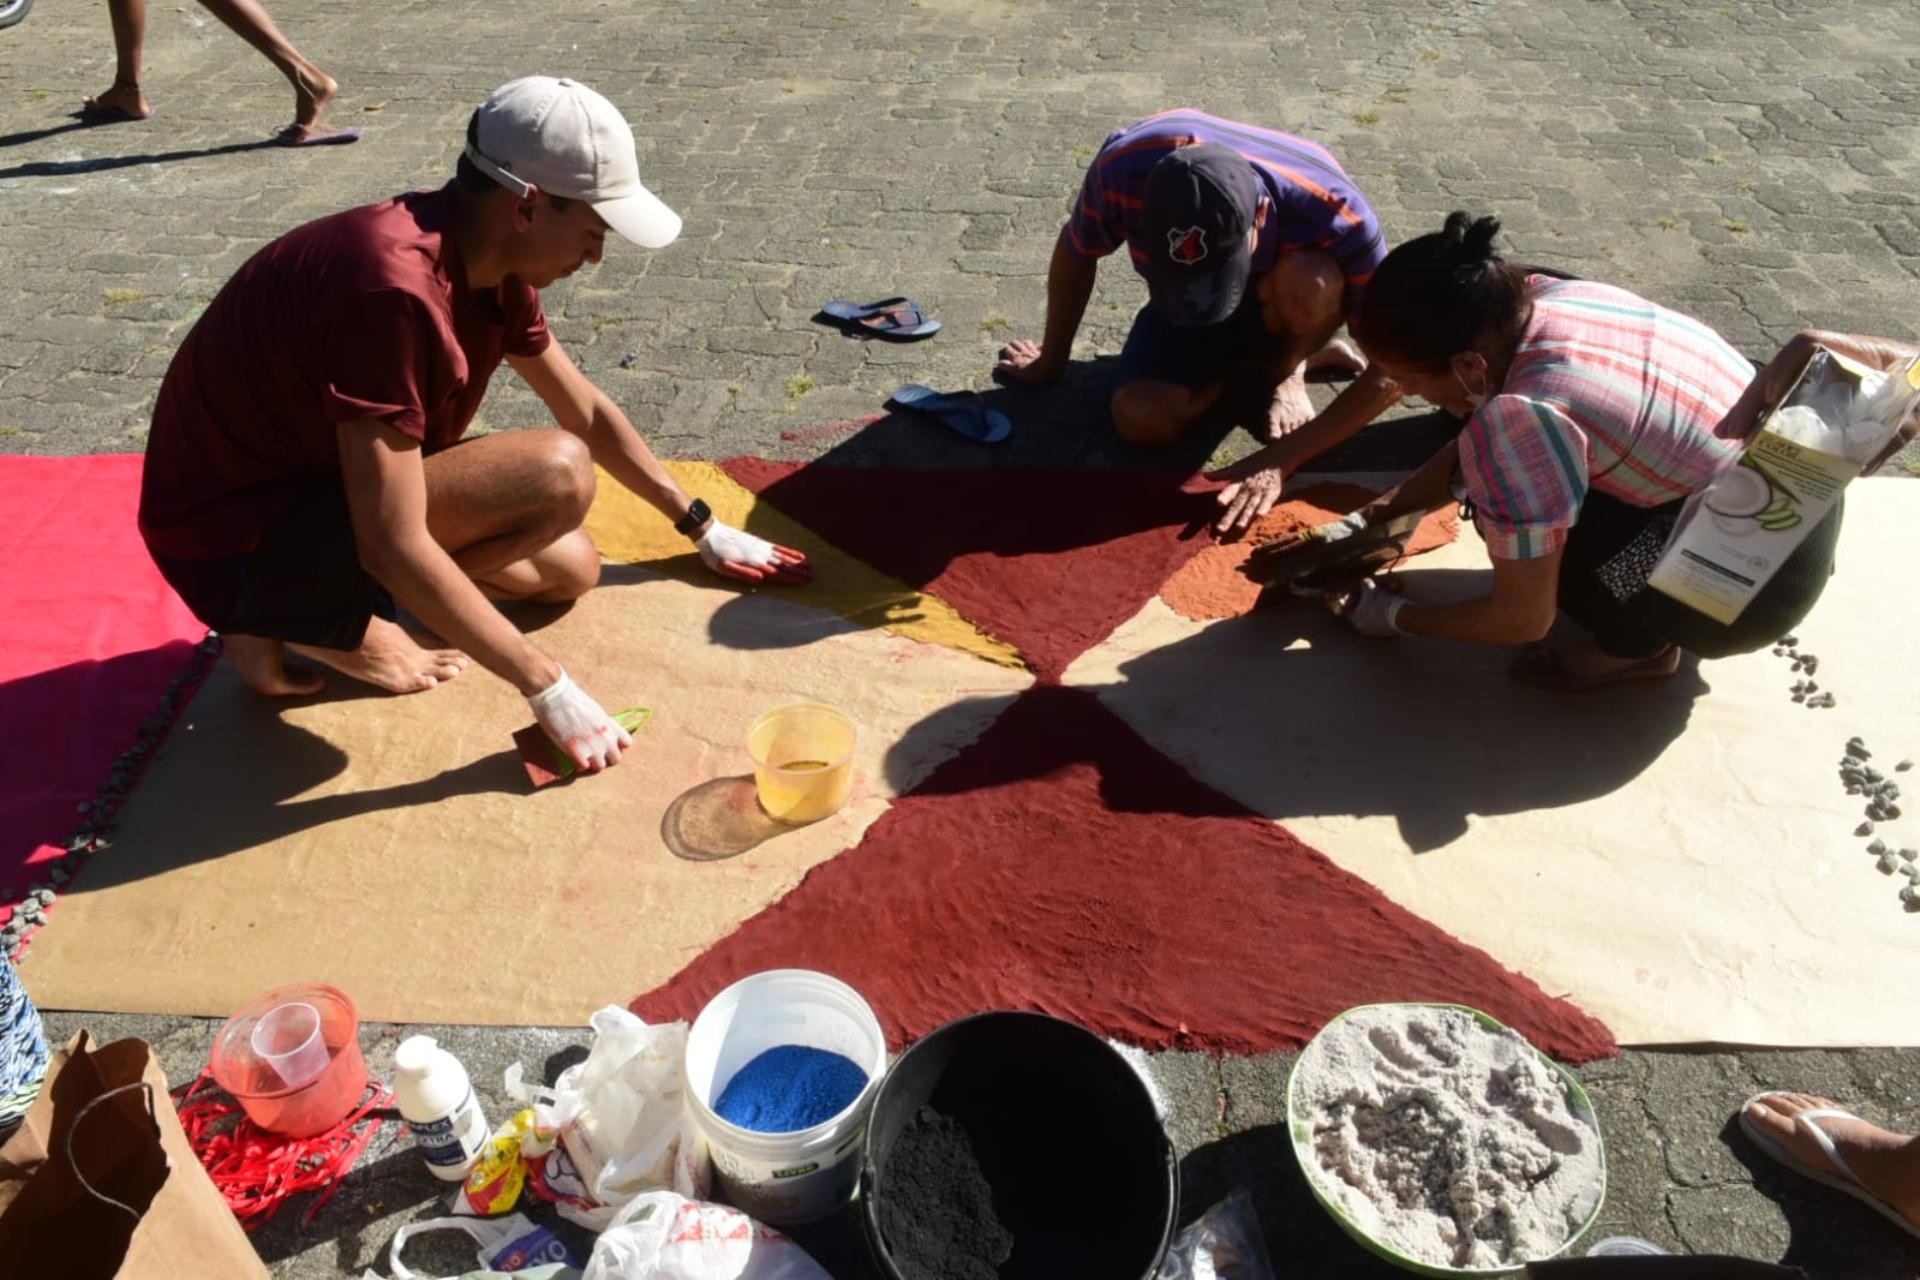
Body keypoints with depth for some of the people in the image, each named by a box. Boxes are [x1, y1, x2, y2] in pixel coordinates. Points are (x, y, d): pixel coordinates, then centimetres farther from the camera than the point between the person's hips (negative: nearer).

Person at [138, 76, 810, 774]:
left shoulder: (491, 263, -3)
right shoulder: (397, 287, -32)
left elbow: (587, 411, 11)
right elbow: (395, 550, -32)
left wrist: (702, 528, 17)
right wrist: (547, 688, -25)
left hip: (319, 482, 9)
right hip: (234, 539, -9)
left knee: (570, 568, 10)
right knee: (557, 476, -24)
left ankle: (326, 607, 9)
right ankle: (311, 626, -7)